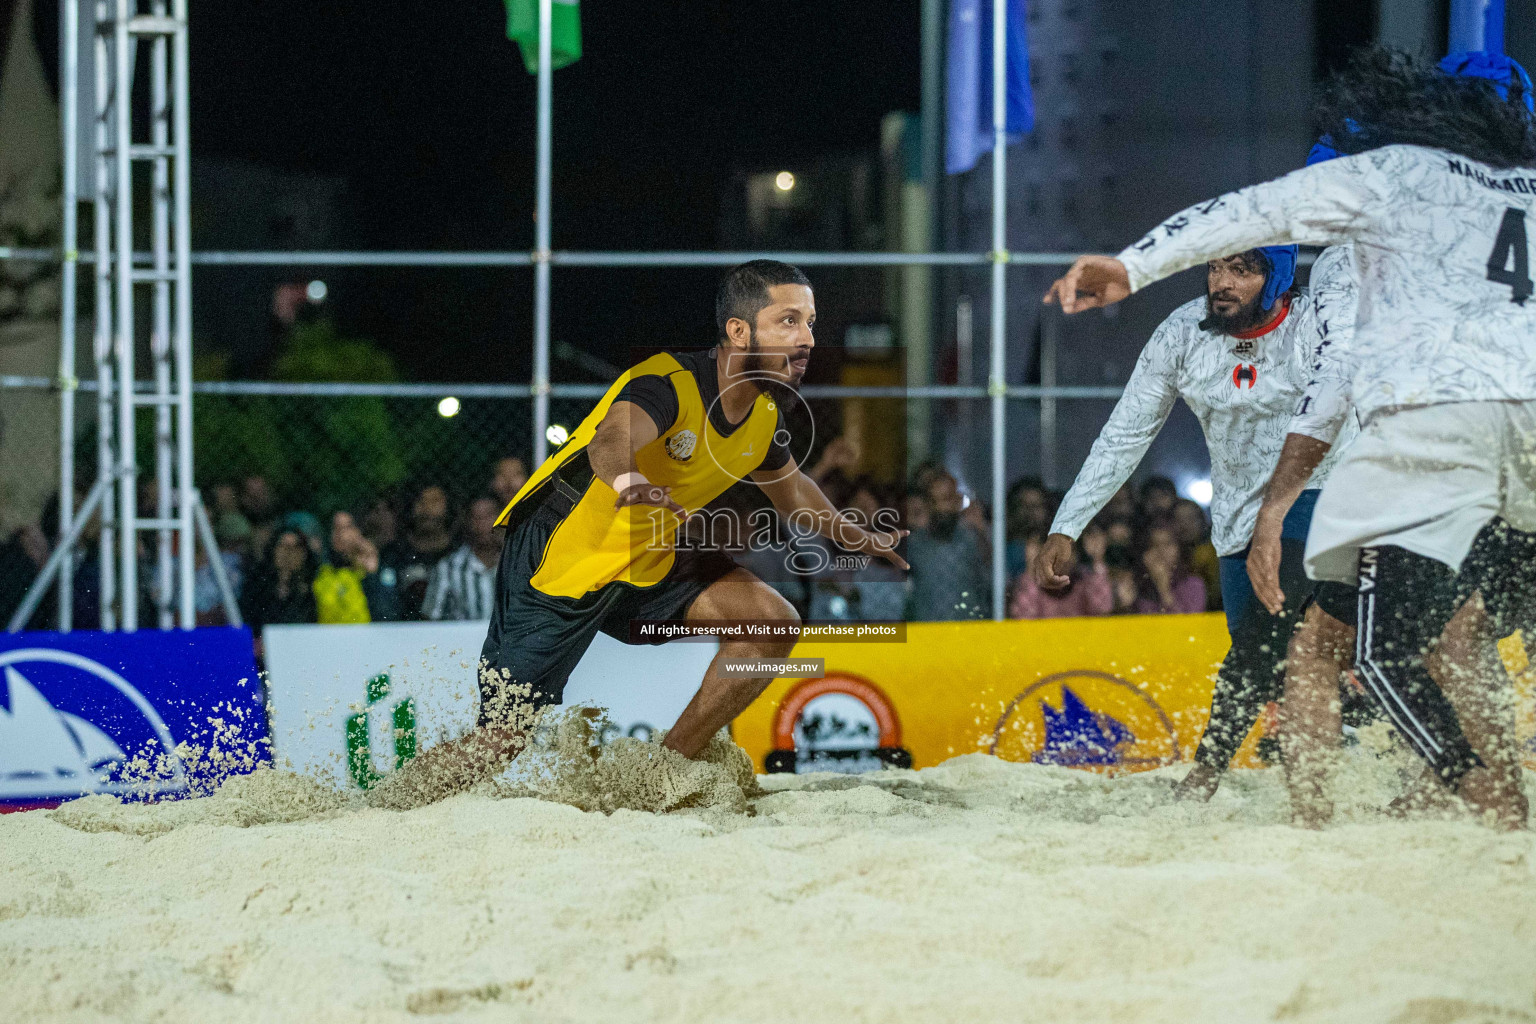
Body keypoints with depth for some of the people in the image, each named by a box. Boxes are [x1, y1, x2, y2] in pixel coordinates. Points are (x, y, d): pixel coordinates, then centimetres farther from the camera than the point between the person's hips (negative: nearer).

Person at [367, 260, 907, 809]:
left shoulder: (764, 413, -2)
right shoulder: (669, 382, -27)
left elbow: (792, 491, 22)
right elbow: (610, 442, -50)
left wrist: (860, 538, 28)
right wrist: (627, 480, -72)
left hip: (646, 560, 8)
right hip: (555, 558, -8)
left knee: (773, 624, -7)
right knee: (501, 741, -11)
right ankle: (375, 808, 13)